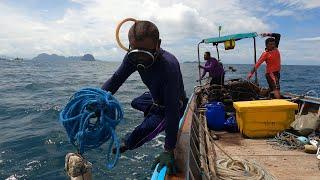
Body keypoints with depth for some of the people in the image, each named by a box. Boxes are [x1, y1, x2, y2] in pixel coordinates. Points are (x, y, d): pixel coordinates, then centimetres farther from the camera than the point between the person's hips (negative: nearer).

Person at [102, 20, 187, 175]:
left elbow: (172, 109, -41)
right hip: (155, 97, 7)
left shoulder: (168, 66, -42)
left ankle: (126, 145, 16)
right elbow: (116, 79, -15)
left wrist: (169, 150, -39)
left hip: (173, 104, -7)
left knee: (140, 134, -19)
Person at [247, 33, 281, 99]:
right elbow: (258, 63, -17)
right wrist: (251, 73, -24)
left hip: (277, 72, 7)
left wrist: (268, 34, -4)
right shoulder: (265, 54, -12)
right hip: (270, 73, -7)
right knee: (276, 89, -17)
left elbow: (278, 35, 6)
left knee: (271, 89, 18)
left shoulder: (275, 48, 5)